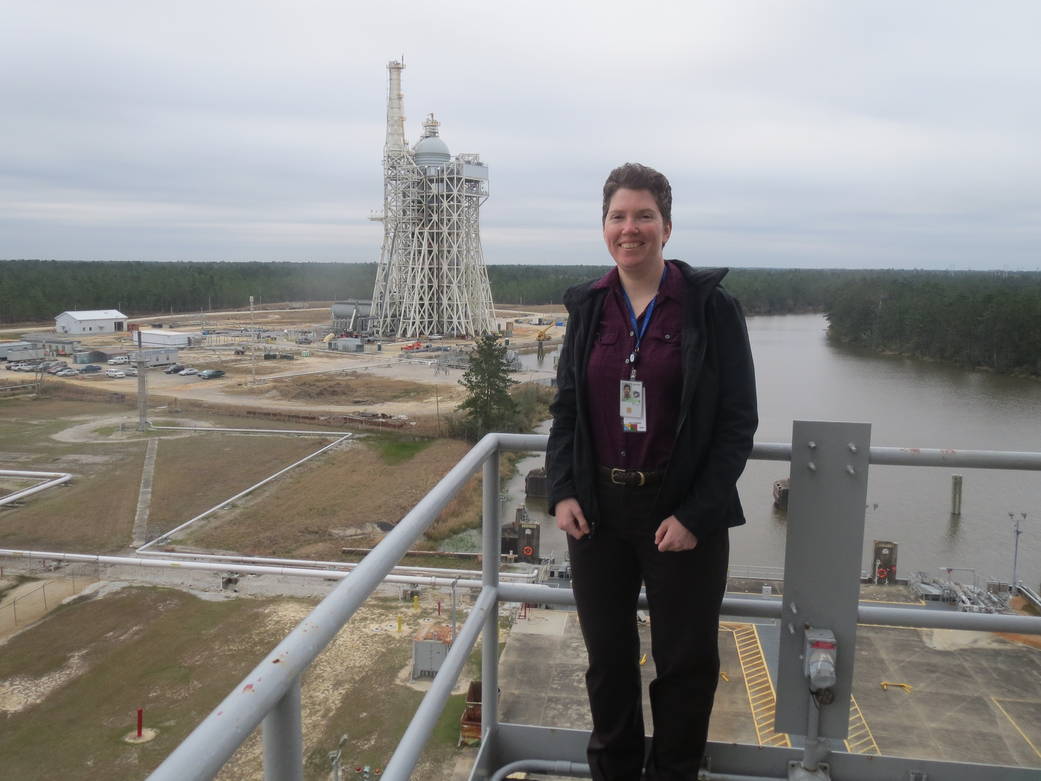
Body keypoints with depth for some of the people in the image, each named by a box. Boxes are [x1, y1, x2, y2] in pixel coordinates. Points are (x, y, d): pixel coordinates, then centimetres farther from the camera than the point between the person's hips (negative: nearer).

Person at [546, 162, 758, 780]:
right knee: (607, 654, 16)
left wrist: (696, 514, -14)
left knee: (686, 659, 12)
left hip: (683, 513, -3)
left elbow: (738, 422, -8)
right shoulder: (588, 307, 5)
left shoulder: (712, 307, -7)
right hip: (598, 509, 4)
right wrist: (563, 491, -3)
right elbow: (566, 408, 9)